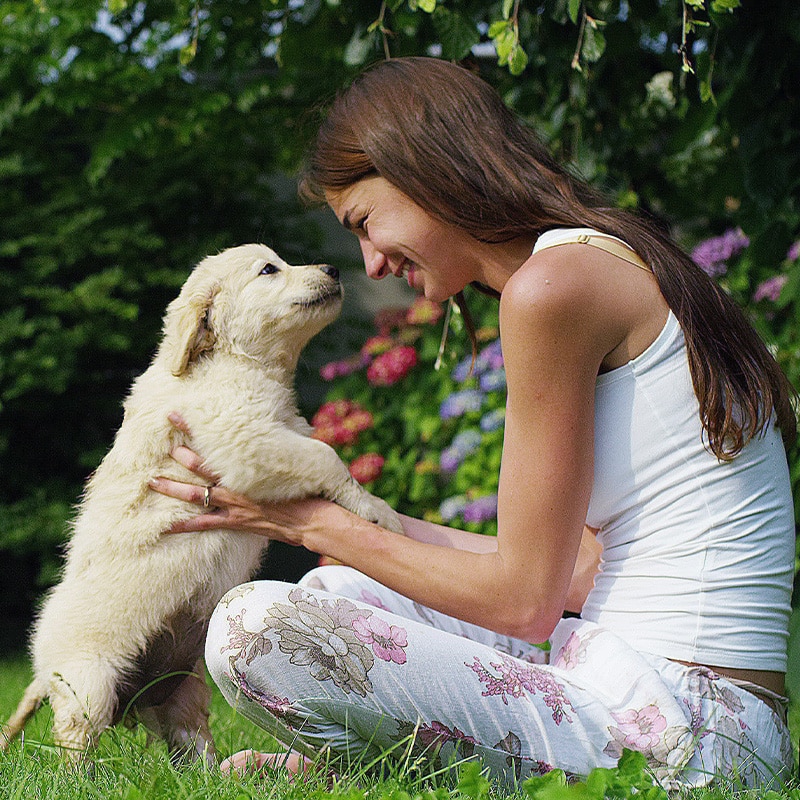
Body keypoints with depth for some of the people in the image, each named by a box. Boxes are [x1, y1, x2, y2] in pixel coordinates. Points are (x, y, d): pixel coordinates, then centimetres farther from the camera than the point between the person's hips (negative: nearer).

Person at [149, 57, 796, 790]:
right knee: (337, 593, 24)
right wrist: (356, 519, 19)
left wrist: (314, 523, 0)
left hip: (668, 739, -10)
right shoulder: (614, 264, 16)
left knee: (255, 625, -16)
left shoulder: (553, 284, -14)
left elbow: (525, 601, -12)